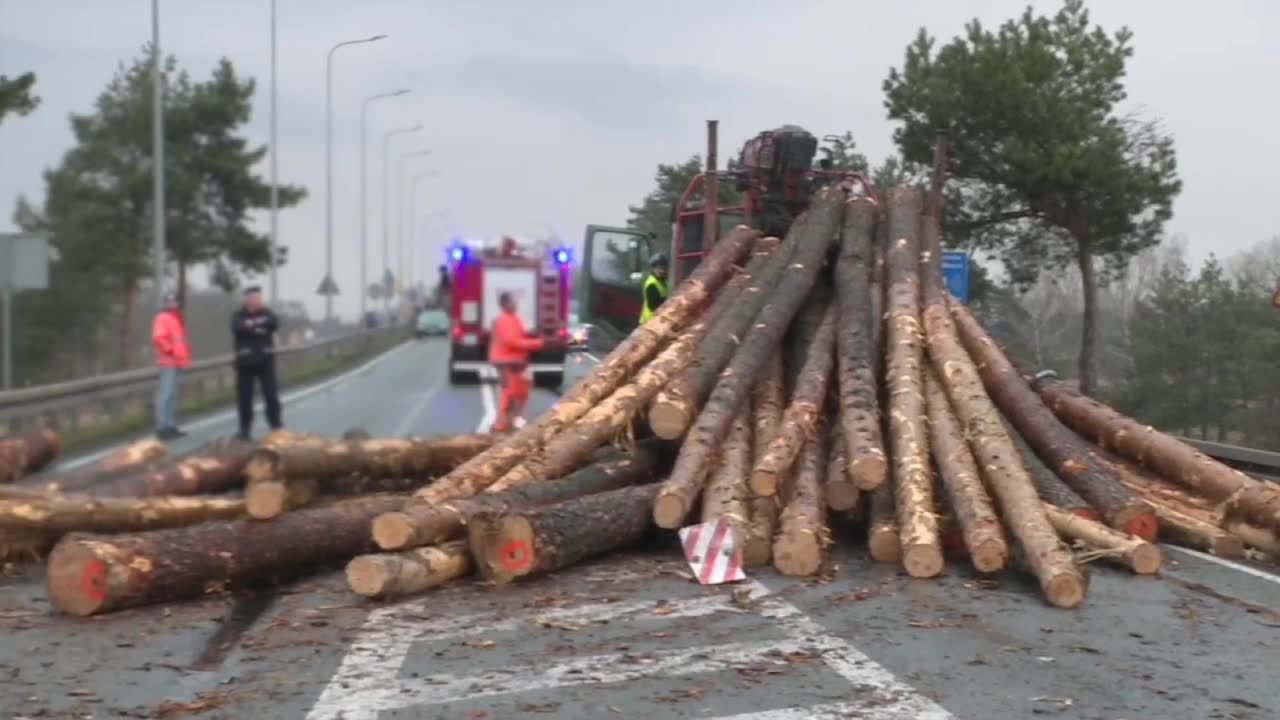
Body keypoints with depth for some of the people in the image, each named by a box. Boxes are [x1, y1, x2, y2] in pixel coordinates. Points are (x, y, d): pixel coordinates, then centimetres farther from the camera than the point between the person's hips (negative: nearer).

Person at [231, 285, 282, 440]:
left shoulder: (266, 313, 8)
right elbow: (238, 328, -18)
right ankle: (244, 429, 9)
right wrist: (259, 329, -21)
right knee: (244, 396, 1)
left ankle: (276, 425, 4)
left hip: (265, 360, 1)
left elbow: (274, 324, -13)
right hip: (245, 361, -1)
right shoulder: (238, 315, 3)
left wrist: (253, 324, -16)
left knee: (271, 393, -3)